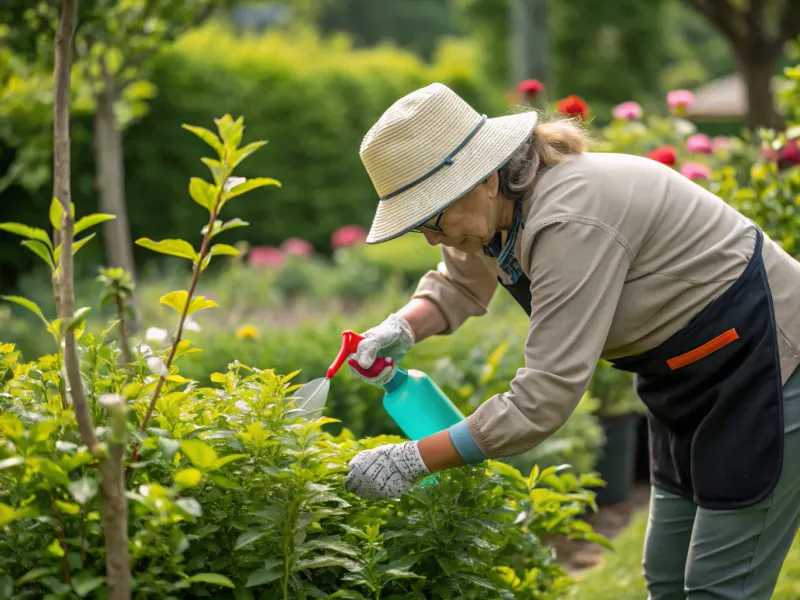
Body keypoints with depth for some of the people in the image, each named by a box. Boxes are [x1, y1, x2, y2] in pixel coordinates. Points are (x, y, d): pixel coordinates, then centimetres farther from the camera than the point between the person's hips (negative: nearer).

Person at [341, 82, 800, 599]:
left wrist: (415, 461, -28)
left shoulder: (571, 222, -32)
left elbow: (546, 396, -32)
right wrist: (403, 328, -5)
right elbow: (460, 285, 17)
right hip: (693, 377, 10)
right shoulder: (504, 206, -4)